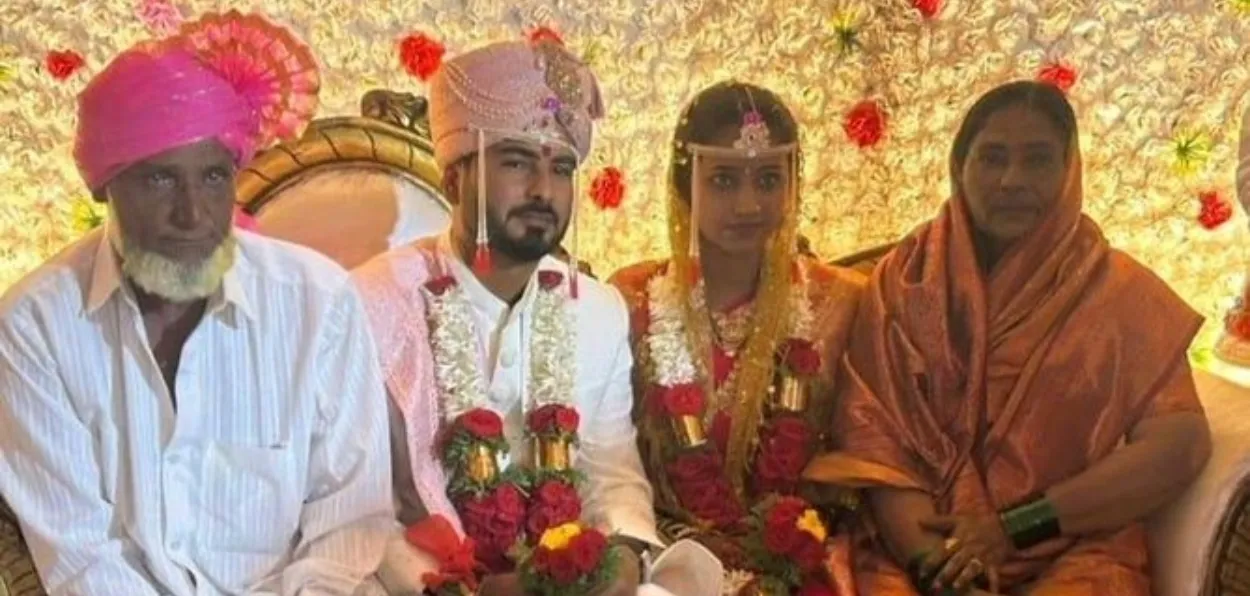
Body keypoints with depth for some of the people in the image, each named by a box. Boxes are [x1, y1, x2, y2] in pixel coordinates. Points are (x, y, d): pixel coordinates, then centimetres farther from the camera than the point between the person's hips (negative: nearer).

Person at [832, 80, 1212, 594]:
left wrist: (1015, 526, -12)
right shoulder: (904, 280, 6)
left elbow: (1180, 445, -6)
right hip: (915, 552, 1)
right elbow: (872, 431, -4)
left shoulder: (1119, 291, 4)